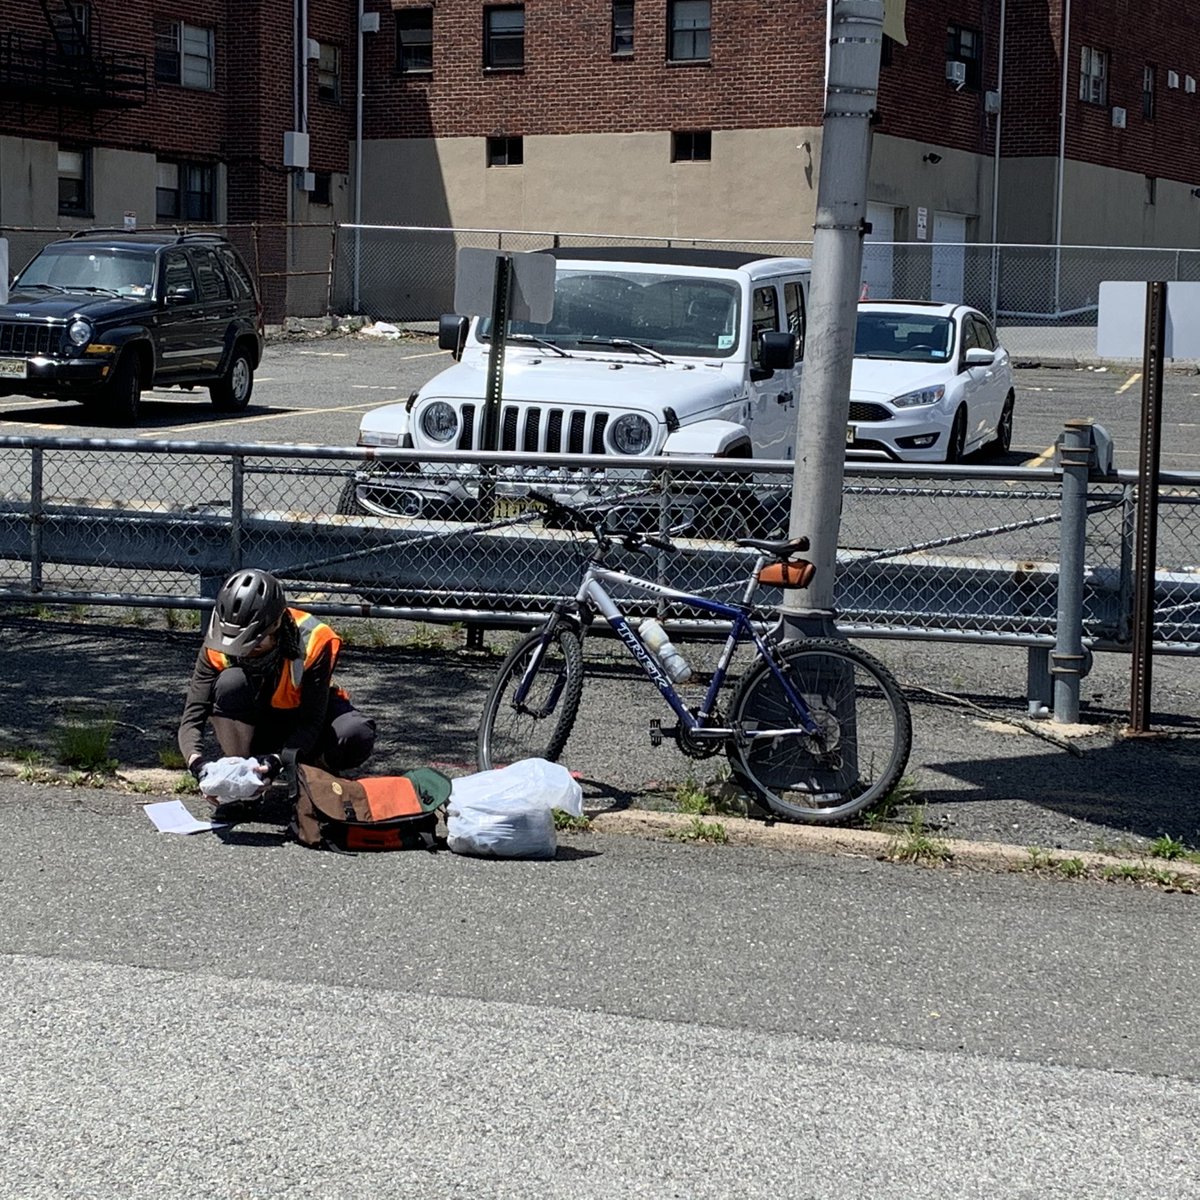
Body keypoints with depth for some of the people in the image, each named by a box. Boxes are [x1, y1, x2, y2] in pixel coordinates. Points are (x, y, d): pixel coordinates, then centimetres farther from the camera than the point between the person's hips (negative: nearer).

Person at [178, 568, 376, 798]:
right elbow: (192, 718, -24)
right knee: (231, 682, -33)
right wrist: (197, 762, -46)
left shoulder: (313, 641, -29)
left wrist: (278, 760, -46)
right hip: (256, 726, 1)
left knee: (357, 737, -35)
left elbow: (311, 723, -28)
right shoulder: (218, 647, -23)